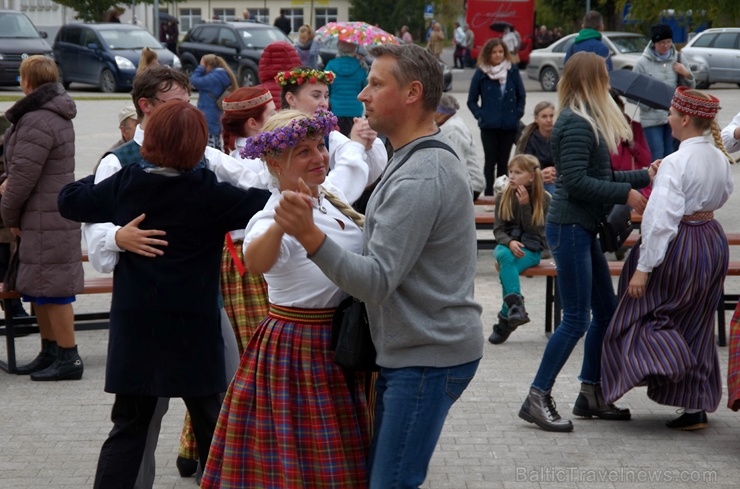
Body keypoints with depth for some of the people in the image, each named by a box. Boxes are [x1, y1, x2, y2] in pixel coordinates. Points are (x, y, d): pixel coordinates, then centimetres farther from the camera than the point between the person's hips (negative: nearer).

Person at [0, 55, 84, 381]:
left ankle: (68, 358, 0)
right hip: (47, 215, 10)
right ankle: (50, 353, 24)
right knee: (39, 290, 16)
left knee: (51, 290, -5)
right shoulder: (55, 115, 16)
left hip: (45, 219, -10)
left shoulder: (38, 122, -19)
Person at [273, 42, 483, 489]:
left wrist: (311, 237, -37)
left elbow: (376, 282, -26)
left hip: (427, 359, -11)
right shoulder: (433, 160, 14)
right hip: (421, 349, 11)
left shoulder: (418, 179, -20)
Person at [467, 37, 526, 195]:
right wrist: (480, 116, -8)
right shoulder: (481, 73, -3)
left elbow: (521, 96, 11)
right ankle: (488, 194, 2)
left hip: (509, 125, 2)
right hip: (489, 126, -2)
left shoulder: (513, 71, 2)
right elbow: (472, 100, 3)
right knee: (490, 161, -2)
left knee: (503, 162, 8)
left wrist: (518, 114, 1)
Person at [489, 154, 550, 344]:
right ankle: (515, 305, -47)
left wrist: (525, 205, -18)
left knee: (506, 268, -33)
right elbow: (498, 230, -2)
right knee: (505, 256, -37)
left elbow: (533, 231, -9)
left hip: (531, 249, -2)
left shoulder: (543, 199, -4)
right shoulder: (503, 197, 2)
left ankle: (505, 320, -30)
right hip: (506, 245, 2)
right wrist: (510, 242, -23)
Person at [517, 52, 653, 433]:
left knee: (606, 311, 14)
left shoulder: (586, 122, 15)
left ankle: (591, 394, 22)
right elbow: (576, 182, -22)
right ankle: (537, 399, -2)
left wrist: (644, 176, 22)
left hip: (583, 228, 10)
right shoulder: (576, 125, -16)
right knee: (576, 319, -8)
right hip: (569, 227, -10)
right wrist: (626, 193, -16)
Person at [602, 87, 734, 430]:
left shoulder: (676, 163, -20)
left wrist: (643, 268, -21)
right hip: (714, 240, 8)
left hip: (679, 245, -8)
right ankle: (696, 407, 19)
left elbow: (661, 219, -24)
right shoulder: (720, 158, 2)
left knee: (639, 311, 8)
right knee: (696, 326, 16)